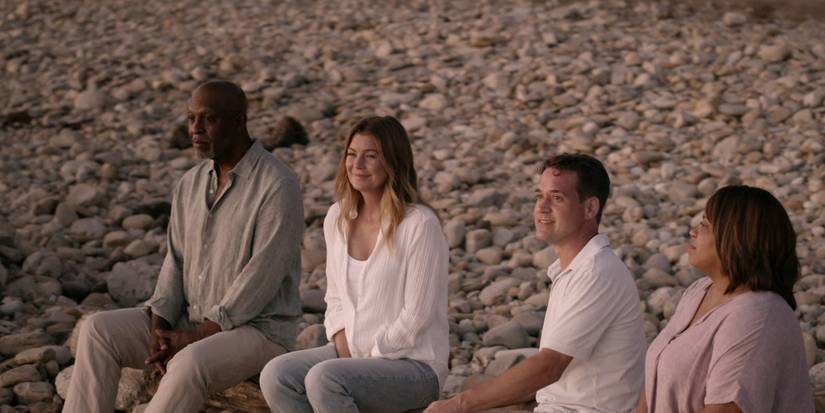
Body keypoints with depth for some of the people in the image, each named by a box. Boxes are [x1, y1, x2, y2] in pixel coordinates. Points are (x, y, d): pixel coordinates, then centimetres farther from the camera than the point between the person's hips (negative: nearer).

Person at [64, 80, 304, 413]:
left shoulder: (278, 186, -17)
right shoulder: (190, 184, 7)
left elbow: (260, 279, -21)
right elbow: (176, 263, 7)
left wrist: (195, 338, -22)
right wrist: (159, 329, -11)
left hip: (257, 330, -7)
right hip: (192, 323, 7)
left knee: (189, 364, -37)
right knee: (99, 330, -11)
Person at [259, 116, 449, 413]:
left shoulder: (419, 224, -16)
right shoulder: (337, 217, 7)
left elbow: (416, 315, -15)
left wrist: (369, 359, -11)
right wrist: (344, 352, -1)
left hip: (413, 364, -7)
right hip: (351, 353, 7)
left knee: (323, 379, -30)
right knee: (276, 375, -17)